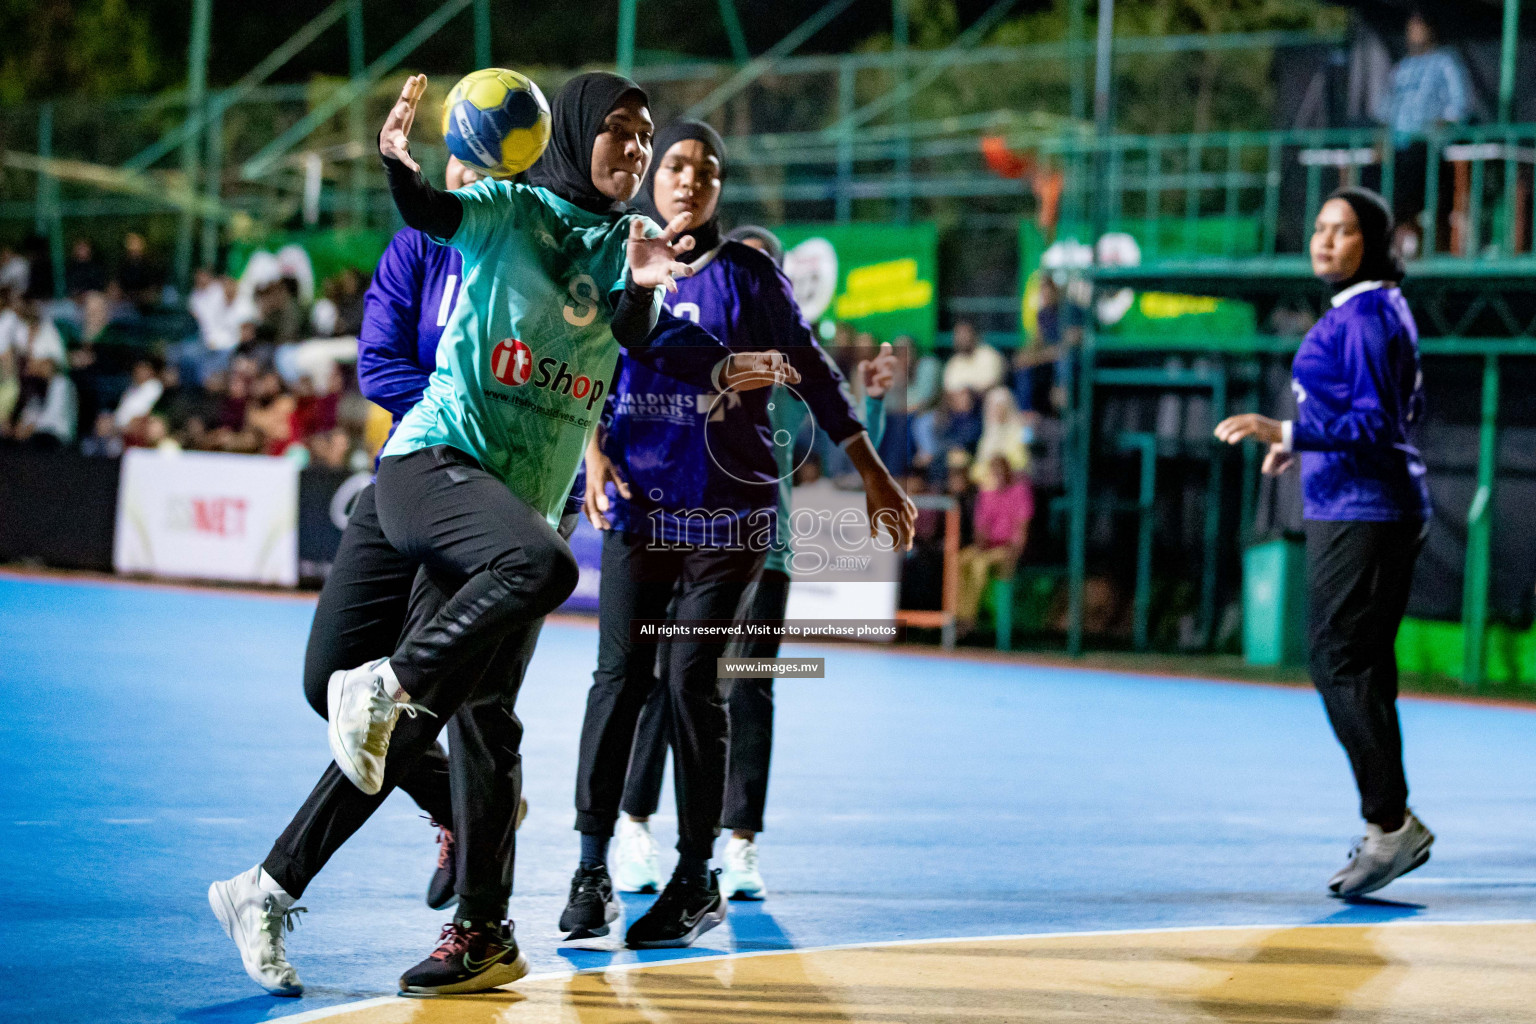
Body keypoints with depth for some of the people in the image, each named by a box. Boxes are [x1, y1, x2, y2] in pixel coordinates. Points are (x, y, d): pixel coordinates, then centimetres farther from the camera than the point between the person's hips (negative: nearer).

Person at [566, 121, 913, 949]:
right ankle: (593, 866, 3)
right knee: (620, 673, -5)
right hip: (638, 505, 2)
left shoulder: (745, 274, 2)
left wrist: (873, 473, 5)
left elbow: (812, 370, 6)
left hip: (728, 508, -2)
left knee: (690, 678, -6)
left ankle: (696, 879, 3)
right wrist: (594, 451, -8)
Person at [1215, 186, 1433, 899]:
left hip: (1360, 512, -10)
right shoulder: (1383, 309, 16)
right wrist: (1306, 443, 31)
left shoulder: (1365, 316, -15)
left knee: (1340, 665, -10)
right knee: (1360, 668, 11)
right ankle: (1387, 827, 14)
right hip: (1369, 510, 10)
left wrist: (1288, 432, -28)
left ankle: (1392, 824, -10)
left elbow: (1377, 424, -22)